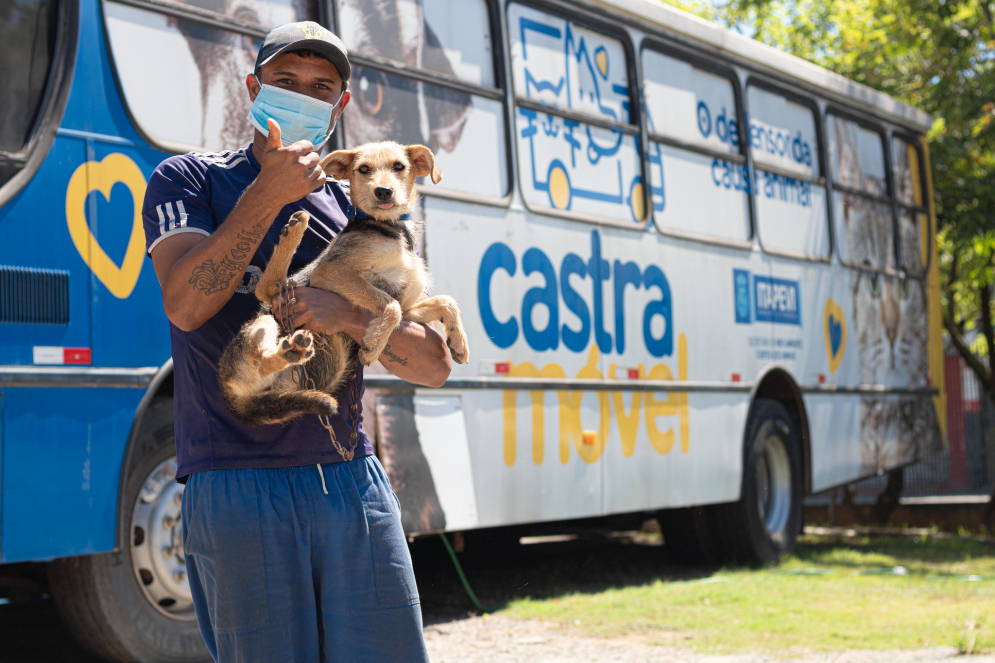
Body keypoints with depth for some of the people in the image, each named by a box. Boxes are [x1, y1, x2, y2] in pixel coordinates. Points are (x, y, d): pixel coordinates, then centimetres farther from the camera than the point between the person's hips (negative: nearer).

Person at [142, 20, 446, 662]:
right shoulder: (190, 180, 7)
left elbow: (435, 364, 8)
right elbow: (186, 303, -13)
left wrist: (348, 315, -10)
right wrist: (268, 193, -14)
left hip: (353, 482, 4)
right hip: (238, 489, -3)